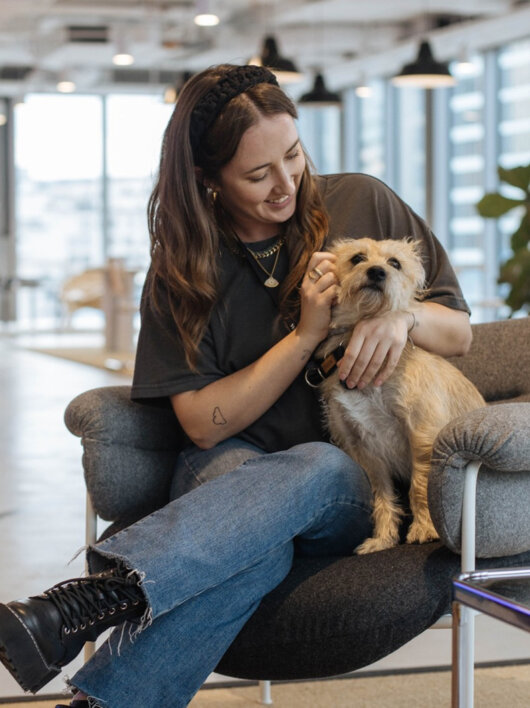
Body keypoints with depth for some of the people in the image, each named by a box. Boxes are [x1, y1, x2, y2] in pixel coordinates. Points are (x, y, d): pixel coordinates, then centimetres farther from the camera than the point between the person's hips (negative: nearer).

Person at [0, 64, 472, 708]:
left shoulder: (361, 204, 3)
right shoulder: (184, 266, 2)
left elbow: (459, 334, 10)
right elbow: (204, 422, -5)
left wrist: (403, 315, -14)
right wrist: (305, 334, -14)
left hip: (357, 487, 1)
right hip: (234, 467, 0)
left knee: (321, 468, -39)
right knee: (257, 546, -40)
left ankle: (82, 604, -53)